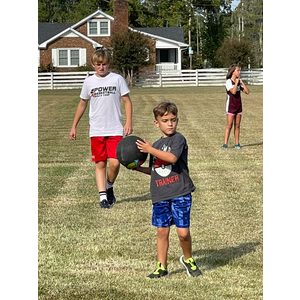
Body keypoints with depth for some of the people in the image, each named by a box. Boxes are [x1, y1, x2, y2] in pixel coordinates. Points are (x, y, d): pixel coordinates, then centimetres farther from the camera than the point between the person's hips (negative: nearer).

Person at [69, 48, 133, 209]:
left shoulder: (117, 79, 0)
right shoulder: (89, 82, 6)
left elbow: (127, 101, 3)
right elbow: (82, 104, 16)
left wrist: (128, 122, -7)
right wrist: (74, 126, 16)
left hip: (115, 129, -2)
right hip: (96, 131, 2)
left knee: (114, 163, -10)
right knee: (100, 164, 2)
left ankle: (109, 187, 17)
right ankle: (103, 197, 6)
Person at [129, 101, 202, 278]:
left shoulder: (179, 139, -5)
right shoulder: (157, 145, 16)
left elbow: (172, 158, -23)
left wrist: (150, 149, -16)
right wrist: (138, 168, 14)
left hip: (180, 193, -6)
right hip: (160, 196, 6)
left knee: (183, 232, -5)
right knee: (162, 231, 7)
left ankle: (188, 260, 21)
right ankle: (162, 267, 17)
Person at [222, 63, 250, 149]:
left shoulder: (239, 81, 8)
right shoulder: (228, 81, -10)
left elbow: (247, 92, 2)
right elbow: (233, 92, -25)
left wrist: (242, 82, -5)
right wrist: (236, 82, -16)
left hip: (238, 106, 6)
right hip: (231, 106, -6)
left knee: (237, 125, 7)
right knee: (229, 125, -8)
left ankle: (237, 143, 11)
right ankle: (225, 143, -6)